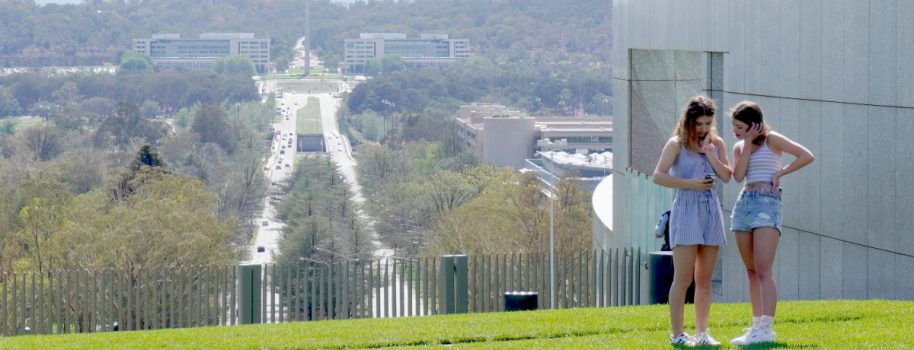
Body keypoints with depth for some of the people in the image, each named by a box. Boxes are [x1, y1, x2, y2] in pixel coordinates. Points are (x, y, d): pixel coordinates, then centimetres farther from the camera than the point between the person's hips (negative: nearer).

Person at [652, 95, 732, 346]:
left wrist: (709, 153, -6)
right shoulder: (677, 144, -2)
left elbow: (726, 176, 2)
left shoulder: (716, 143, 12)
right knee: (683, 278, -6)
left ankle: (702, 332, 14)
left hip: (711, 212, 5)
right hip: (686, 211, -5)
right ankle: (677, 334, -3)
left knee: (705, 279, 8)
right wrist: (689, 183, -16)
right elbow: (658, 176, -11)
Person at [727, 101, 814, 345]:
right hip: (744, 203, 7)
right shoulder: (739, 147, 15)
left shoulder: (771, 140, -1)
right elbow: (738, 176, -3)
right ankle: (758, 326, 10)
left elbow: (807, 156, -8)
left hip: (767, 202, -7)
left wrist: (781, 172, -6)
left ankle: (766, 329, -20)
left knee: (763, 271, -15)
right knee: (751, 272, 7)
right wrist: (747, 143, -4)